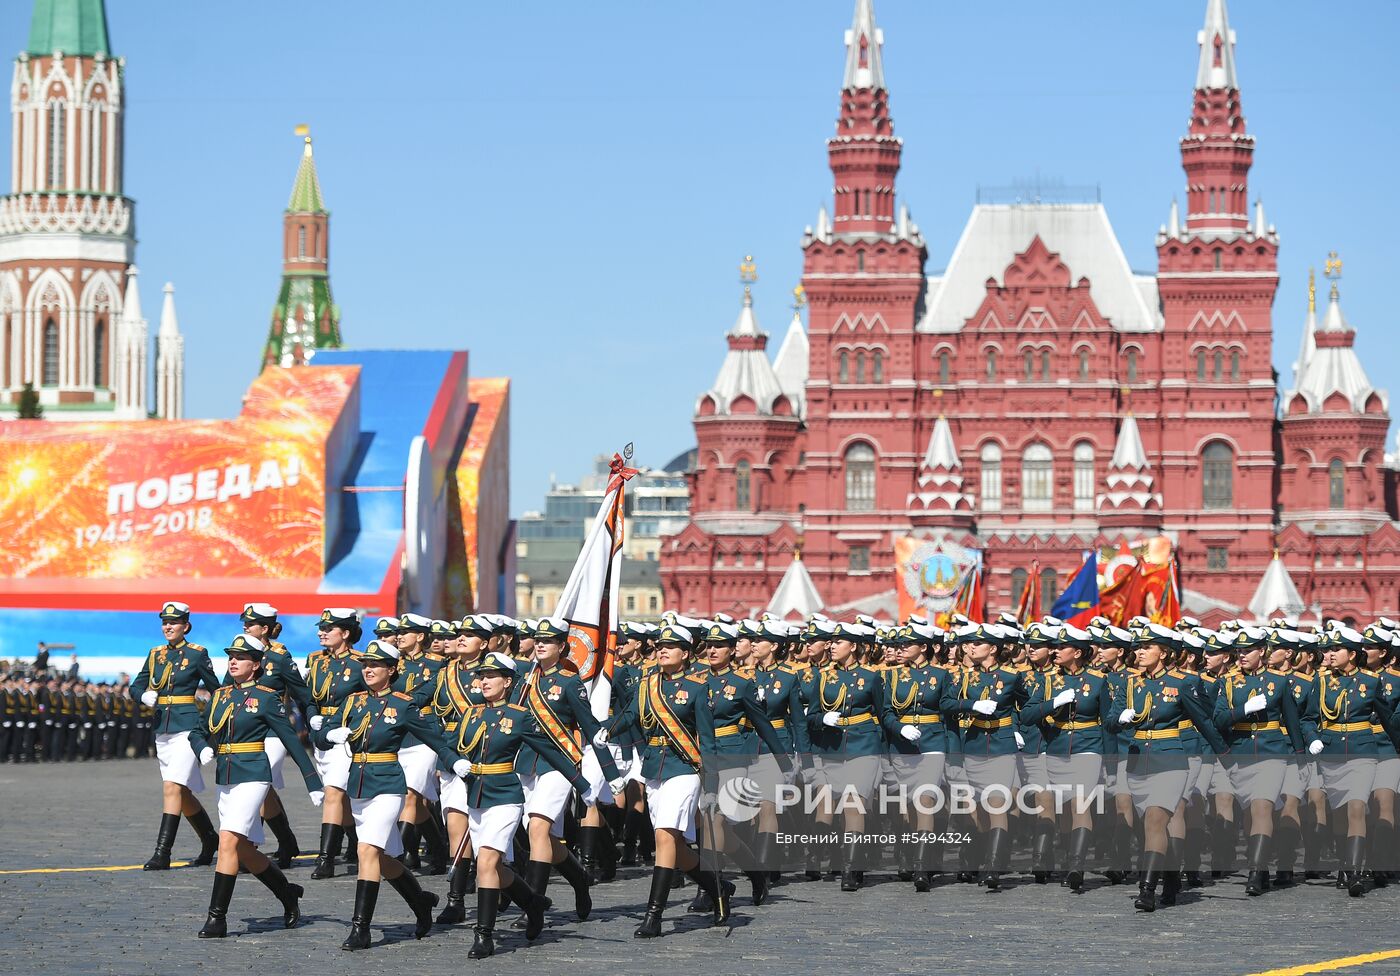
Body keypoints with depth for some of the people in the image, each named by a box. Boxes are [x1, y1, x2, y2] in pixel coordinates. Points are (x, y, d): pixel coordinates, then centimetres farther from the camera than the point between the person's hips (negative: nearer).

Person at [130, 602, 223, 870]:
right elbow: (136, 686, 16)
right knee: (183, 792, 13)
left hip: (187, 727, -7)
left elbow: (216, 688, 5)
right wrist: (145, 696, -6)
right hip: (163, 728, 7)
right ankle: (210, 840, 33)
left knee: (172, 787, -17)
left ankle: (162, 854, -19)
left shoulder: (197, 654, -3)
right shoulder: (155, 654, 11)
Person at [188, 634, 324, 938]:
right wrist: (203, 749, -8)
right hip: (225, 778, 7)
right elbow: (197, 732, 17)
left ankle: (217, 918, -16)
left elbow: (291, 740, -3)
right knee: (245, 851, 11)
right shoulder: (220, 696, 13)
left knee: (229, 842, -17)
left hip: (252, 777, -7)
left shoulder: (266, 697, -4)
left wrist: (313, 784, -3)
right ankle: (289, 894, 32)